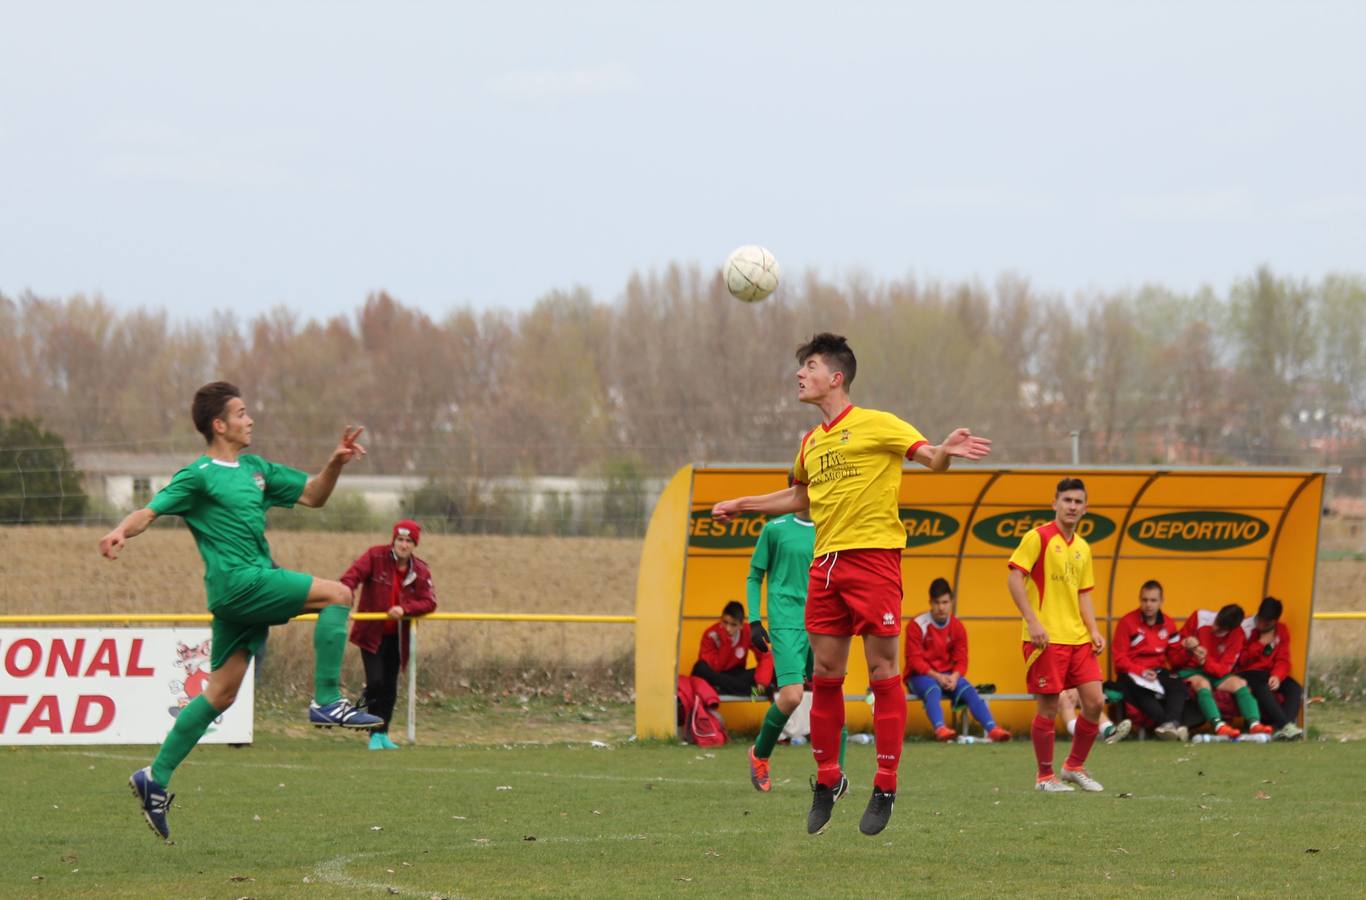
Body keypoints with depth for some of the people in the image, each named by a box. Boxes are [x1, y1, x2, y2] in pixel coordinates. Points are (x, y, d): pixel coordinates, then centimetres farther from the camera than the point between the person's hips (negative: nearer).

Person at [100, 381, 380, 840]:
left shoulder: (255, 469, 19)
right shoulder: (199, 476, -5)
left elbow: (311, 495, 25)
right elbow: (151, 511, -13)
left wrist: (335, 463, 8)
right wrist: (121, 531, -34)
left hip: (253, 586, 8)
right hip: (238, 582, -8)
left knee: (222, 692, 7)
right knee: (337, 594, -15)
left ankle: (156, 779, 10)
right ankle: (327, 701, -15)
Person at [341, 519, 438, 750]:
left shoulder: (420, 572, 1)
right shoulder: (375, 557, -9)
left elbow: (429, 602, -8)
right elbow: (352, 576, -20)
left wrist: (404, 609, -25)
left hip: (397, 635, 4)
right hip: (371, 633, -4)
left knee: (390, 686, 11)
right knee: (375, 681, -14)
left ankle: (382, 733, 24)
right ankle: (374, 734, -2)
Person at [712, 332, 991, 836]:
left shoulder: (876, 425, -2)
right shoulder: (811, 443, 18)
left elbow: (928, 457, -8)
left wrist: (946, 451, -32)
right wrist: (740, 506, 34)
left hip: (873, 555, -7)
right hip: (826, 563, 7)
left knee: (882, 670, -5)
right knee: (825, 674, 7)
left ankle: (886, 788, -1)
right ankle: (827, 777, 20)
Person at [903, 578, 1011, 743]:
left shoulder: (957, 627, 5)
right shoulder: (917, 625, -8)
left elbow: (961, 661, 3)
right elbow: (914, 659, -11)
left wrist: (954, 677, -19)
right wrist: (936, 676, -22)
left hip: (948, 675, 4)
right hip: (920, 675, -4)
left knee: (969, 691, -24)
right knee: (933, 690, -37)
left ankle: (992, 729, -40)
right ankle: (940, 728, -64)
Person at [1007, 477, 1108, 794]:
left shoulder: (1082, 548, 16)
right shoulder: (1039, 537, -6)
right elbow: (1014, 578, -12)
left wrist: (1093, 630, 6)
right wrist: (1033, 621, -19)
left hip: (1078, 638, 7)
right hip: (1047, 638, -7)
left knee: (1095, 702, 0)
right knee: (1048, 708, -3)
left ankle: (1075, 767, 17)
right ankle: (1045, 777, 9)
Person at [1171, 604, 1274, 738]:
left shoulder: (1237, 634, -7)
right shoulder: (1200, 618, -11)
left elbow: (1223, 669, -11)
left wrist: (1205, 662, -29)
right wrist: (1187, 648, -25)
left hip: (1215, 673, 3)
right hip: (1190, 670, -3)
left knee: (1240, 683, -22)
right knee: (1202, 683, -34)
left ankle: (1254, 724, -39)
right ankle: (1219, 726, -53)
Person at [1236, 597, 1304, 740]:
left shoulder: (1282, 631, 7)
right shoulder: (1246, 628, -7)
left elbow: (1283, 660, 2)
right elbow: (1241, 661, -10)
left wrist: (1277, 676, -19)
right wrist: (1260, 643, -17)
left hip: (1270, 673, 5)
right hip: (1248, 673, -5)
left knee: (1295, 688, -24)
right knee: (1263, 689, -39)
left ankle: (1281, 729, -44)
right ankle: (1285, 725, -47)